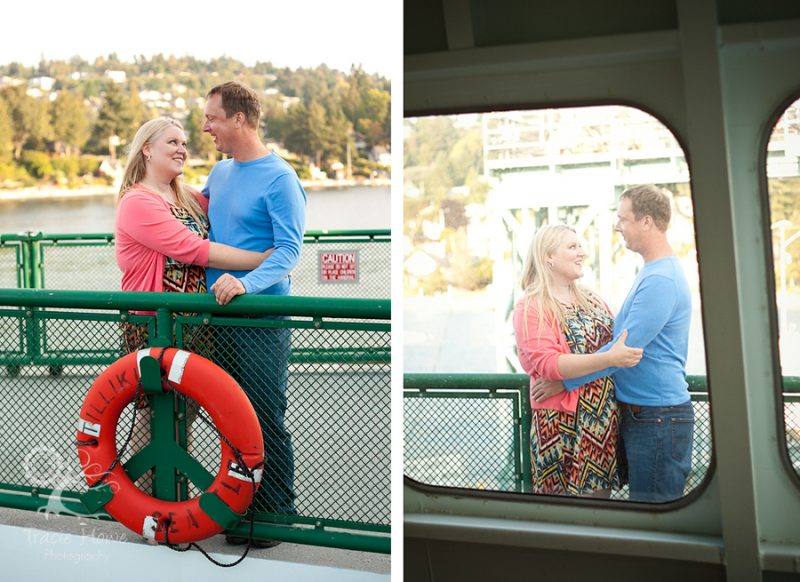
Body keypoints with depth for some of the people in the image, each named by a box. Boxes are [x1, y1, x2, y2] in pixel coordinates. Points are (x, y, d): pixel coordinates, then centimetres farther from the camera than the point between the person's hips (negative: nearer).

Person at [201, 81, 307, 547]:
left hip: (262, 320, -7)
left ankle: (279, 515, 14)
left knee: (267, 420, -1)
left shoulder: (280, 178, -10)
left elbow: (289, 249, -19)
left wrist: (247, 283, -32)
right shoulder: (220, 171, 13)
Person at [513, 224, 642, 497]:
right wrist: (610, 359, -27)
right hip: (563, 425, -6)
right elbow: (547, 363, -21)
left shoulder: (591, 299, 15)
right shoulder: (530, 307, -8)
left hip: (605, 420, 7)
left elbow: (619, 339, 26)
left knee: (600, 493, 12)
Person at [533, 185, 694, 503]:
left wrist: (566, 381, -14)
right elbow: (623, 336, 24)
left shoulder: (660, 280, -20)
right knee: (644, 505, 17)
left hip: (658, 416, -10)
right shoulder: (650, 272, 14)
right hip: (638, 412, 10)